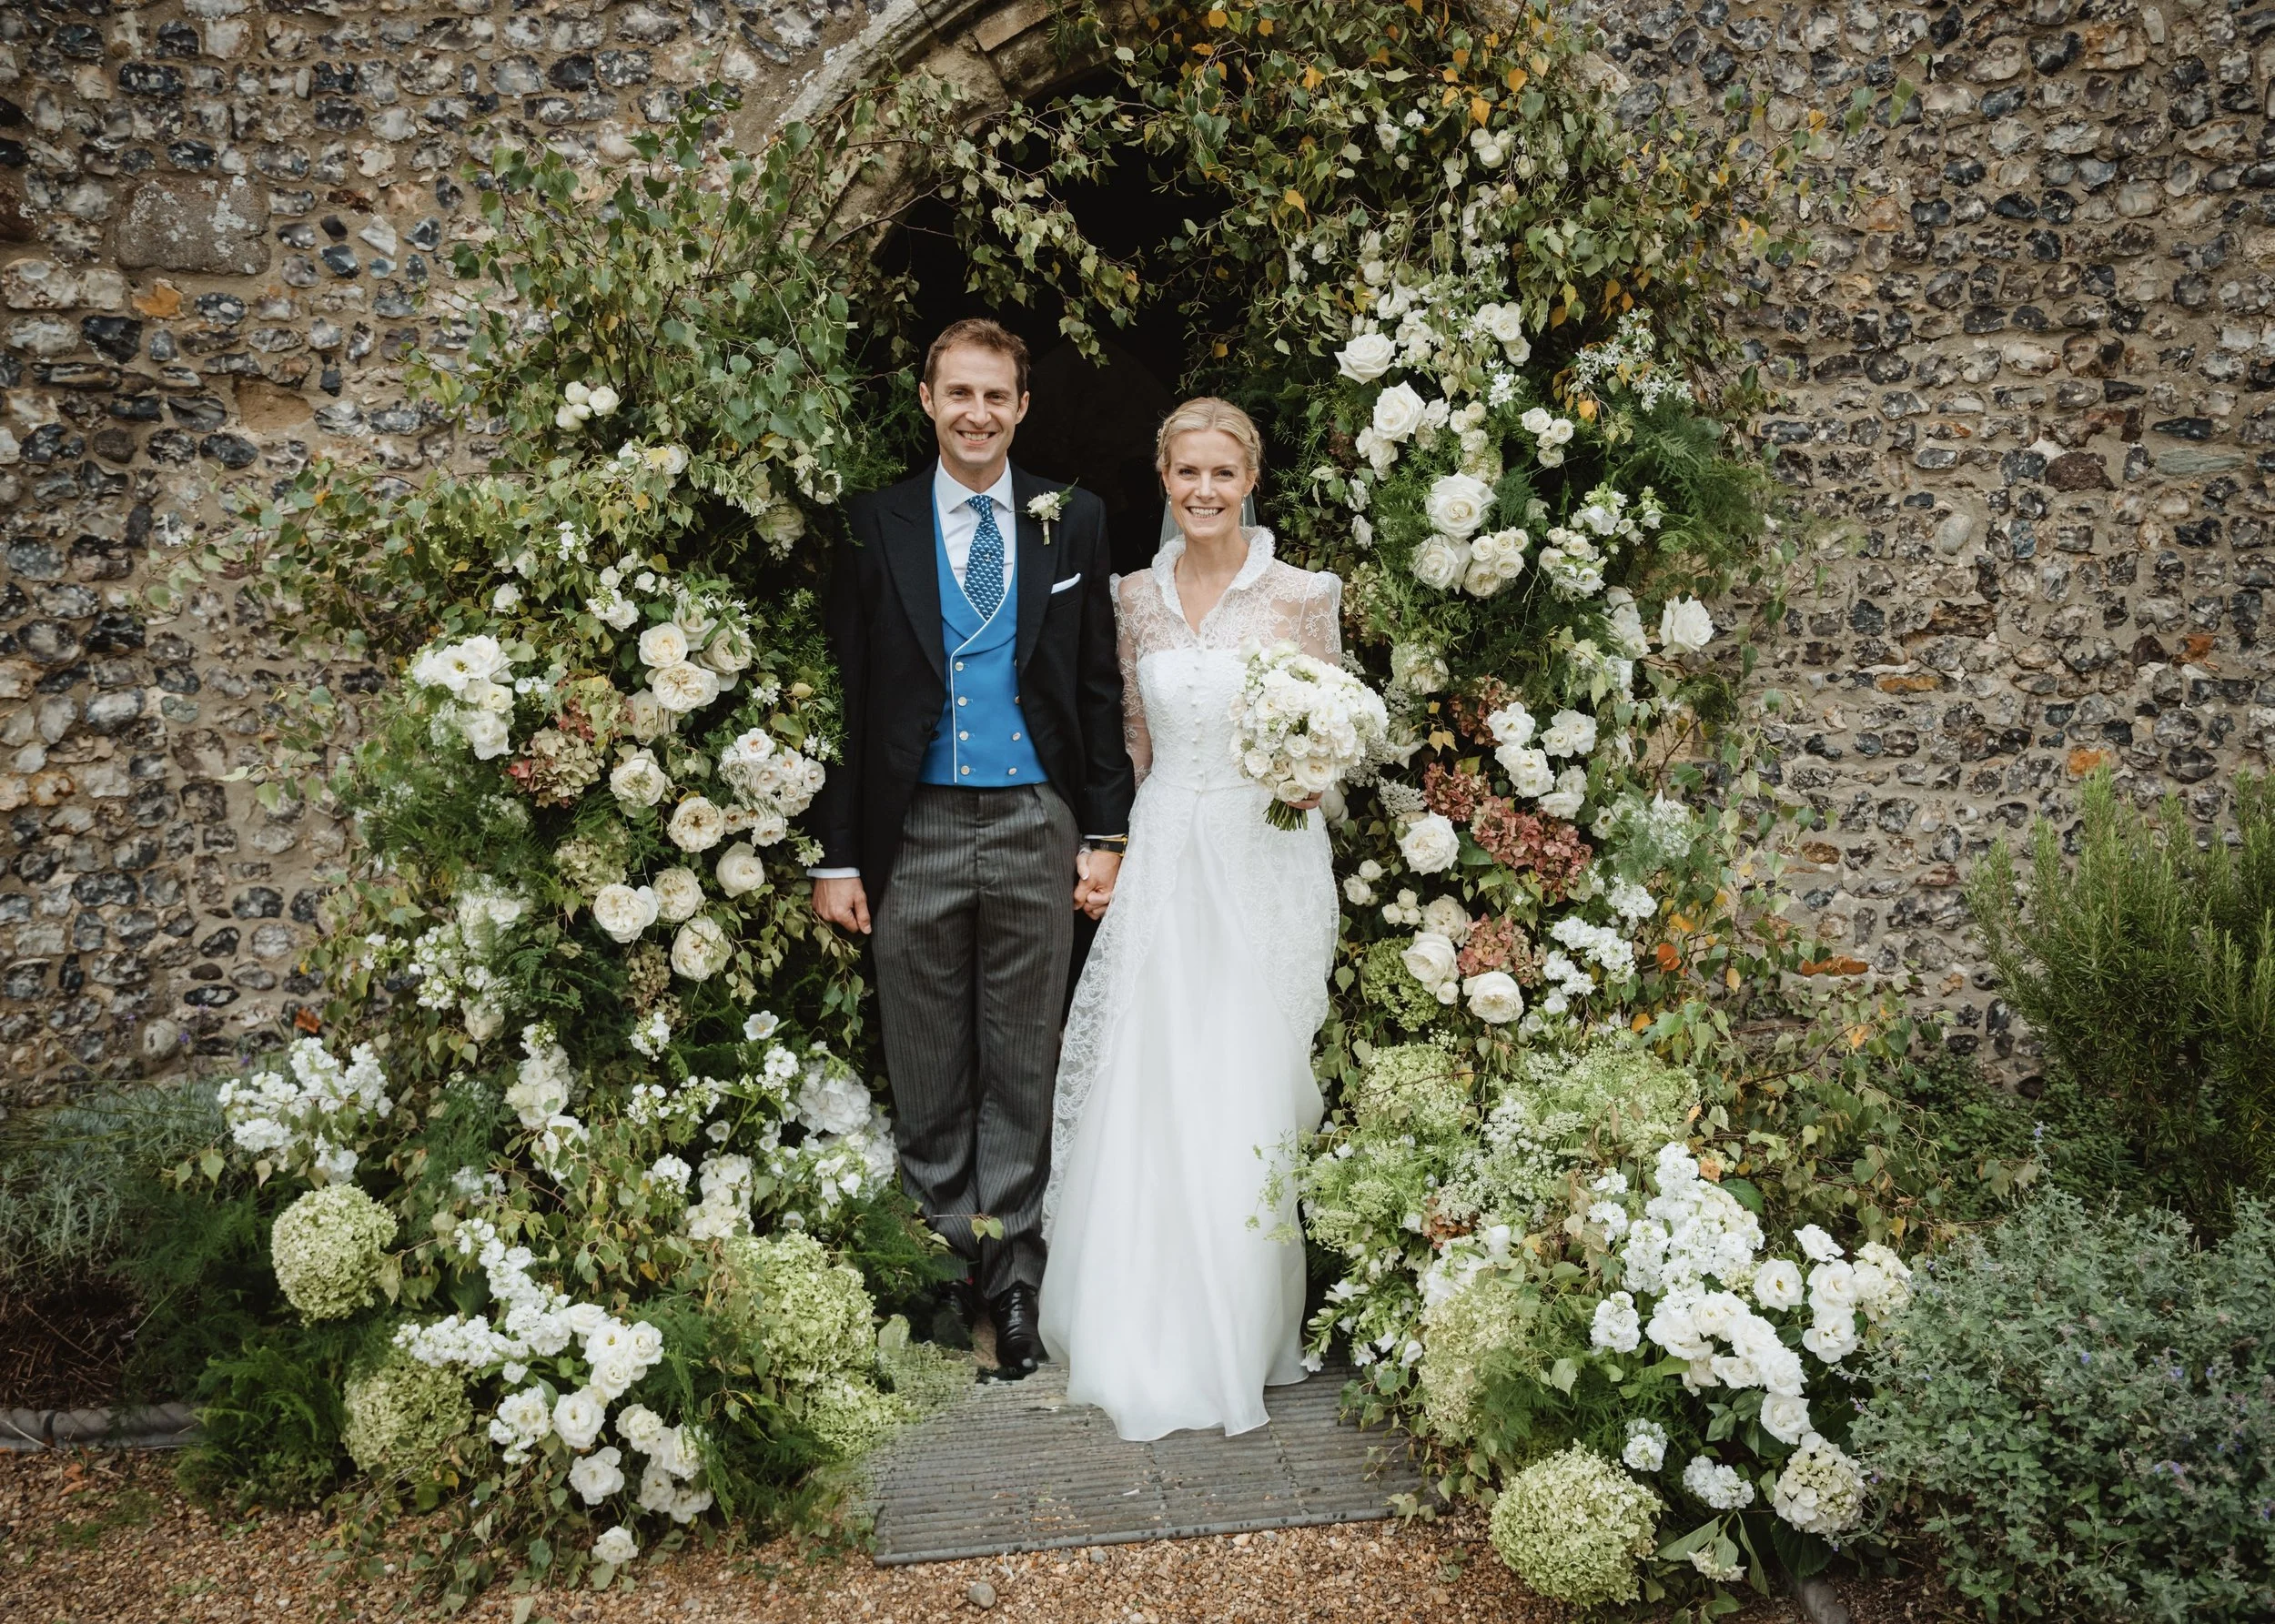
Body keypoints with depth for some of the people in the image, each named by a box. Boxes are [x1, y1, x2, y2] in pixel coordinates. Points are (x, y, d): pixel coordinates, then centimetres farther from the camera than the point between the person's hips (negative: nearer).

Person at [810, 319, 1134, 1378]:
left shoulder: (1073, 522, 6)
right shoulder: (875, 526, 3)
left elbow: (1099, 687, 7)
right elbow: (846, 697, 2)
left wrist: (1107, 832, 1)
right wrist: (837, 852, -2)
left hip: (1035, 828, 1)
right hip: (916, 832, 0)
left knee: (1023, 1071, 9)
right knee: (927, 1078, 9)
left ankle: (1013, 1282, 20)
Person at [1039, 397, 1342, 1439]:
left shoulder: (1301, 595, -2)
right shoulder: (1136, 598, 8)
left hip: (1267, 863, -3)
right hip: (1163, 858, 3)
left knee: (1252, 1090, 1)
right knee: (1148, 1093, 3)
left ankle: (1245, 1333, 18)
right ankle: (1148, 1332, 20)